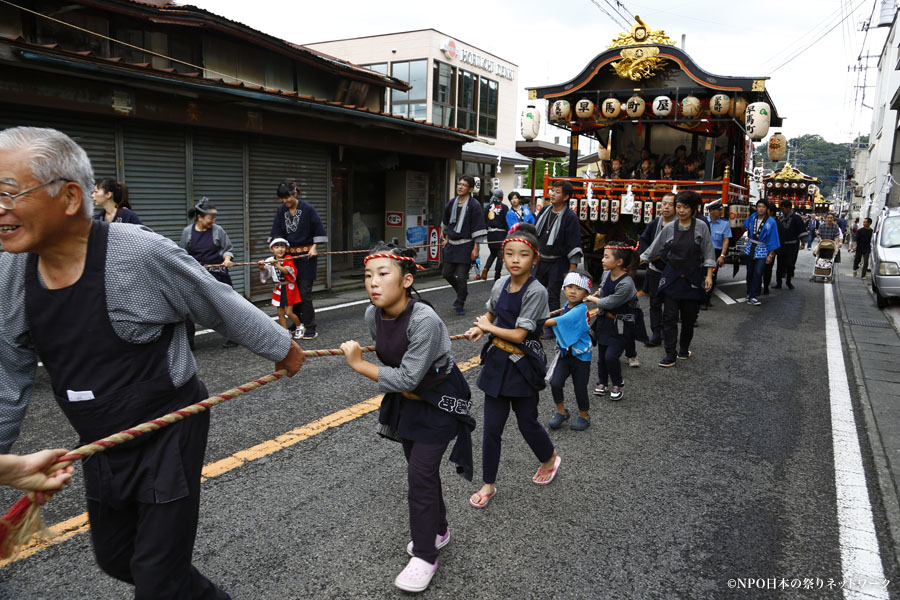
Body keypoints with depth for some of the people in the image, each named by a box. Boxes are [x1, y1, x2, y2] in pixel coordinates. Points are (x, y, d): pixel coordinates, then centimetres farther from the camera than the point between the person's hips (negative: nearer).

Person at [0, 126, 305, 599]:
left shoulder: (143, 255, -25)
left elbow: (225, 309, -12)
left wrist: (282, 349, 1)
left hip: (169, 436, -6)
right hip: (100, 446, 7)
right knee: (115, 559, 22)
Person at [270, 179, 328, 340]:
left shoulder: (308, 208, -9)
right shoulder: (281, 210, 5)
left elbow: (319, 230, -5)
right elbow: (277, 232, 6)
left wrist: (314, 247, -10)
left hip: (306, 254, -5)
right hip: (289, 254, 5)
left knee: (305, 291, -7)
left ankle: (310, 328, -1)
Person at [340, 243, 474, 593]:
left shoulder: (424, 321, -34)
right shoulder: (373, 315, -13)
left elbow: (407, 379, -32)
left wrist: (358, 365, -25)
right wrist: (405, 388, -4)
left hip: (440, 399, -7)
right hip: (407, 396, 7)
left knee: (420, 474, -5)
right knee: (419, 466, 18)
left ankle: (425, 556, 13)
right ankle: (438, 530, 41)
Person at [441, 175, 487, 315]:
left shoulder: (474, 205, -11)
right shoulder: (452, 202, 6)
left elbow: (478, 229, -11)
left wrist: (475, 248, -14)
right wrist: (446, 238, 20)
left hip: (466, 245, -6)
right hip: (452, 244, 6)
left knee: (461, 277, -6)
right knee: (446, 273, 12)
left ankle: (460, 305, 12)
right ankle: (462, 293, 37)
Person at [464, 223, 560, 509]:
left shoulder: (535, 291, -19)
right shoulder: (500, 284, 0)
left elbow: (518, 335, -21)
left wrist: (487, 327, -9)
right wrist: (478, 329, -4)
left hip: (523, 366, -5)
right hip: (497, 361, 5)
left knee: (527, 422, 12)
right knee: (492, 427, 7)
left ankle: (550, 459, 44)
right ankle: (489, 484, 23)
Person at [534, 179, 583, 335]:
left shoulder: (570, 217, -13)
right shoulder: (545, 212, 7)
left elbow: (574, 245, -14)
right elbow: (535, 233, 18)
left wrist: (573, 268, -16)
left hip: (558, 263, -7)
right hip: (540, 260, 7)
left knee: (553, 295, -1)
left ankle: (551, 327, 11)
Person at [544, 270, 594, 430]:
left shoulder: (579, 310, -24)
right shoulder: (568, 305, 1)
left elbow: (556, 322, -35)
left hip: (581, 356, -6)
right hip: (565, 353, 6)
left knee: (580, 388, 5)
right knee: (555, 383, -7)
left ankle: (584, 416, 31)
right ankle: (561, 412, 16)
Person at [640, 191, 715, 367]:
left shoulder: (701, 227, -3)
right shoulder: (669, 228, 1)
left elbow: (708, 253, -1)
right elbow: (653, 249, 6)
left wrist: (709, 276, -6)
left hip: (692, 278, -1)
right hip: (672, 277, 1)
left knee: (689, 317, 8)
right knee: (669, 317, -3)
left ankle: (684, 348, 30)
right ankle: (670, 355, 1)